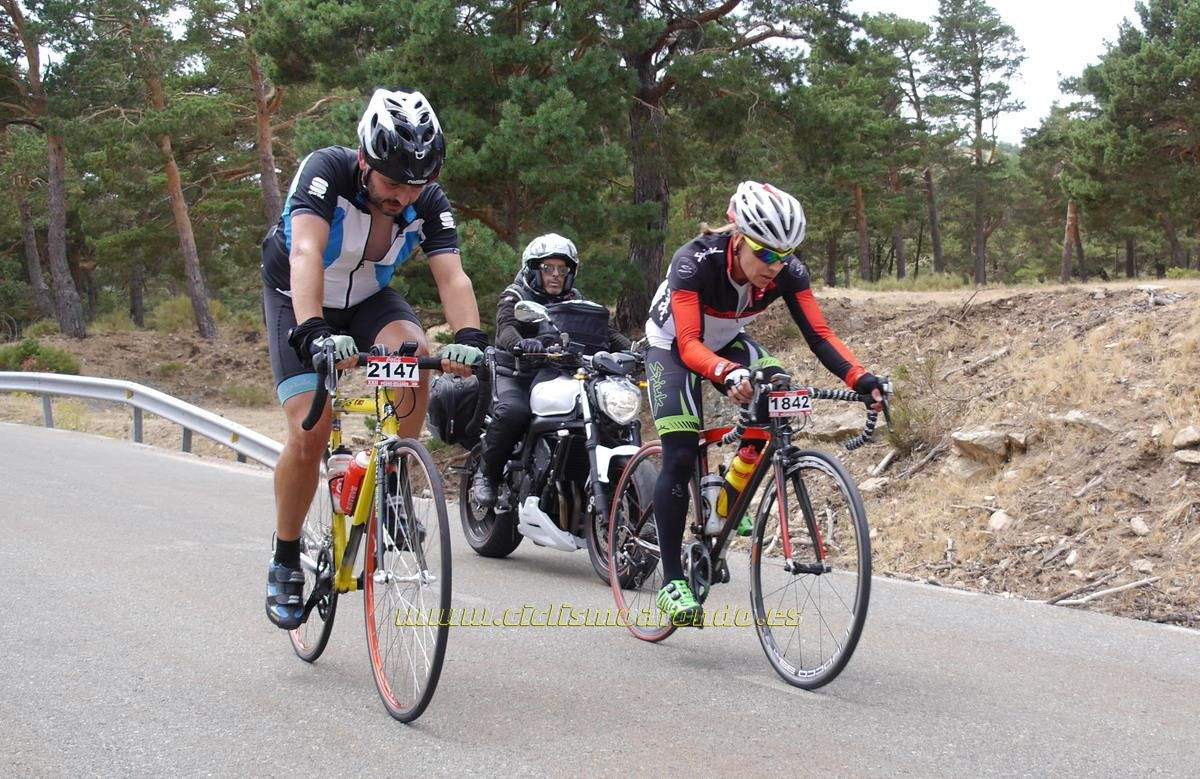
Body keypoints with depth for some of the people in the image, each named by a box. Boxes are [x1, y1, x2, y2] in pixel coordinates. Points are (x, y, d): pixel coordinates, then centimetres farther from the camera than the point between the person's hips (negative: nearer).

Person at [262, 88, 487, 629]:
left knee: (415, 351, -30)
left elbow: (451, 276, -30)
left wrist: (468, 338, -50)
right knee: (310, 433, -18)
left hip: (367, 300, 3)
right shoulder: (327, 170, -31)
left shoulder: (428, 203, -20)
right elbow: (306, 252, -45)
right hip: (299, 300, -3)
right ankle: (285, 562, 3)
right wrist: (316, 334, -61)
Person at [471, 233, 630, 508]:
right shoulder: (515, 297, 0)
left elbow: (606, 330, 1)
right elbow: (506, 329, -22)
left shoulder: (574, 300, 14)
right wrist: (519, 343, -47)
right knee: (513, 412, -36)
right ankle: (486, 474, -15)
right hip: (516, 374, -4)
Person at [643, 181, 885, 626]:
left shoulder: (788, 272, -24)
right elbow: (690, 344, -43)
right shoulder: (695, 262, -36)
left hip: (727, 343, 5)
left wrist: (860, 379, -45)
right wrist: (729, 374, -63)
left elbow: (818, 335, -28)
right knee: (681, 456, -18)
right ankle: (671, 581, -11)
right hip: (672, 346, -4)